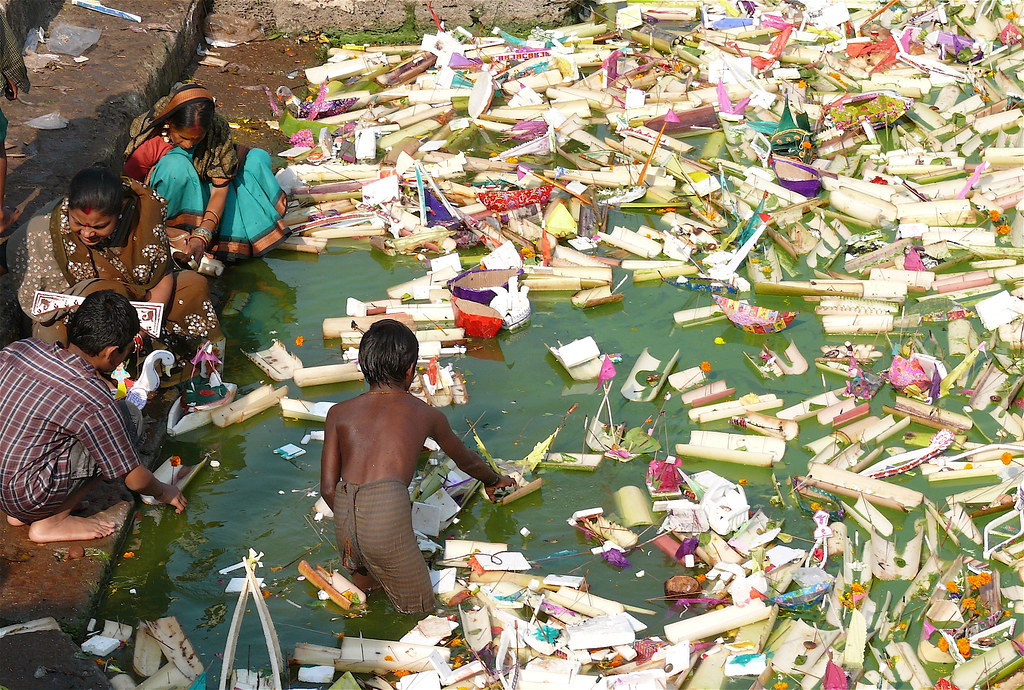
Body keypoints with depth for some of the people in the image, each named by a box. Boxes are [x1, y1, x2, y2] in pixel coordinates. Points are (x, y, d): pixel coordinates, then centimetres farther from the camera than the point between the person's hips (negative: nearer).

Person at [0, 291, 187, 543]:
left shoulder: (21, 348, -3)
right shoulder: (95, 402, -18)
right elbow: (135, 479, -6)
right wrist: (163, 492, 17)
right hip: (25, 498, -7)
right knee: (128, 415, -3)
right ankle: (52, 522, 2)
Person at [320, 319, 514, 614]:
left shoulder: (339, 413, 19)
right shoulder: (426, 414, 17)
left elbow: (328, 488, 15)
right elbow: (465, 460, 37)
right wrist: (495, 481, 57)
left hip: (343, 520, 4)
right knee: (420, 614, 11)